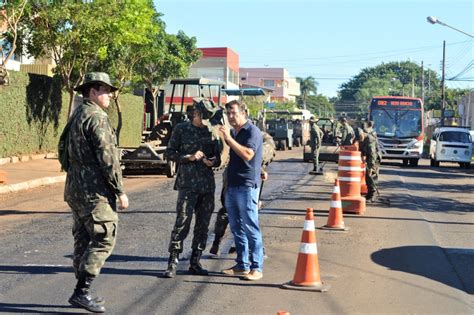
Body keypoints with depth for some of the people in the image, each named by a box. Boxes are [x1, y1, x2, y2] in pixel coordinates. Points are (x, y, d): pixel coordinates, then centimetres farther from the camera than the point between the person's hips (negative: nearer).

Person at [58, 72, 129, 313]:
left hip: (75, 189, 10)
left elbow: (62, 150, 22)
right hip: (95, 190, -10)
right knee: (104, 239, -7)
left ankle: (82, 292, 18)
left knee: (83, 239, 13)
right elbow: (107, 158, -18)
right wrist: (120, 191, -14)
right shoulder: (96, 117, -14)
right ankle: (81, 292, -8)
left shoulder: (76, 116, 16)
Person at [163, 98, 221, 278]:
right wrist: (189, 157, -11)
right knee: (182, 223, -10)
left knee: (203, 225, 7)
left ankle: (195, 262, 16)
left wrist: (213, 161, -5)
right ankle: (172, 263, -4)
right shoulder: (181, 129, 1)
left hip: (207, 184, 5)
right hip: (187, 184, -5)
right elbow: (169, 153, 1)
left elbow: (218, 157, 18)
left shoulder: (211, 131, 12)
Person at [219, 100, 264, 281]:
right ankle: (242, 265, 19)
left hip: (247, 186, -9)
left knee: (251, 229, -6)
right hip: (232, 186, 9)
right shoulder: (233, 133, 17)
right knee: (237, 228, 11)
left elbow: (248, 154, -24)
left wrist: (229, 139, -23)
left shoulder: (252, 132, -8)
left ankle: (256, 267, -2)